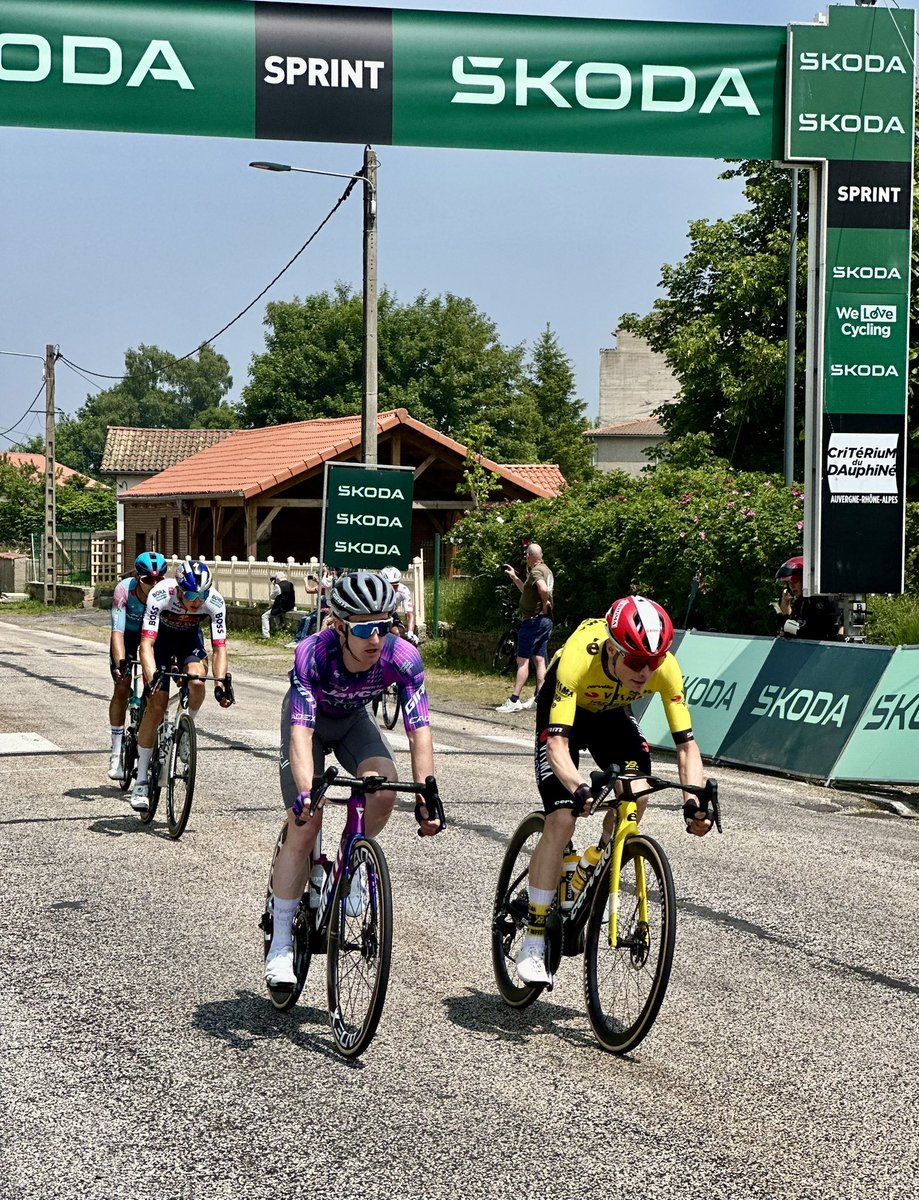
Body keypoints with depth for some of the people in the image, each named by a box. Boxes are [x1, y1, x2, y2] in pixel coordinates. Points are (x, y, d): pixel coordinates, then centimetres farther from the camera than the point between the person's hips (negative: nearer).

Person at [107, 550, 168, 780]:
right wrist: (121, 664, -51)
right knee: (122, 688, -12)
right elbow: (118, 632, -38)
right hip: (128, 634, -1)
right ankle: (117, 753, -4)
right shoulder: (124, 590, -34)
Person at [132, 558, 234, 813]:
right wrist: (151, 679, -54)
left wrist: (221, 683, -41)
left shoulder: (215, 602, -30)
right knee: (156, 705, -12)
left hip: (190, 637, 2)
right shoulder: (160, 596, -37)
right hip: (161, 636, -2)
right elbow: (147, 644, -40)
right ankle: (141, 781, -4)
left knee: (197, 680, -30)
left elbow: (219, 648, -27)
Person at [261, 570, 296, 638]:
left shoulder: (278, 586, -18)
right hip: (290, 606, 8)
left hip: (281, 608, -8)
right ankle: (279, 627, 45)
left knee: (265, 616, -1)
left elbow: (271, 597, -6)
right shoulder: (290, 584, 4)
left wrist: (272, 586, -1)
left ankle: (266, 634, -9)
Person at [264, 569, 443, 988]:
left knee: (384, 789, -27)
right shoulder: (313, 653, -38)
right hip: (310, 720, -2)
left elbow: (419, 730, -33)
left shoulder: (402, 657, -32)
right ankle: (280, 945, -2)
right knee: (304, 827, -12)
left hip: (354, 720, 2)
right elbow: (301, 733, -44)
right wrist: (305, 792, -58)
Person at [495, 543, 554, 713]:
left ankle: (514, 700, -9)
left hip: (533, 620, -10)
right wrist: (514, 577, 30)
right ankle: (539, 698, 10)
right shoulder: (546, 570, 16)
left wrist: (545, 604, -19)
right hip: (545, 621, 10)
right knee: (539, 660, 9)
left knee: (522, 660, -8)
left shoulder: (536, 571, -14)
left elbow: (544, 589, -35)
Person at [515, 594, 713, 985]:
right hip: (565, 711, -3)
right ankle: (534, 940, -8)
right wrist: (579, 789, -63)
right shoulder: (578, 659, -41)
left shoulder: (666, 667, -31)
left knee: (634, 796, -22)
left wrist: (694, 802, -43)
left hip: (612, 714, 3)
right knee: (561, 821, -16)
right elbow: (558, 743, -45)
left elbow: (686, 744, -28)